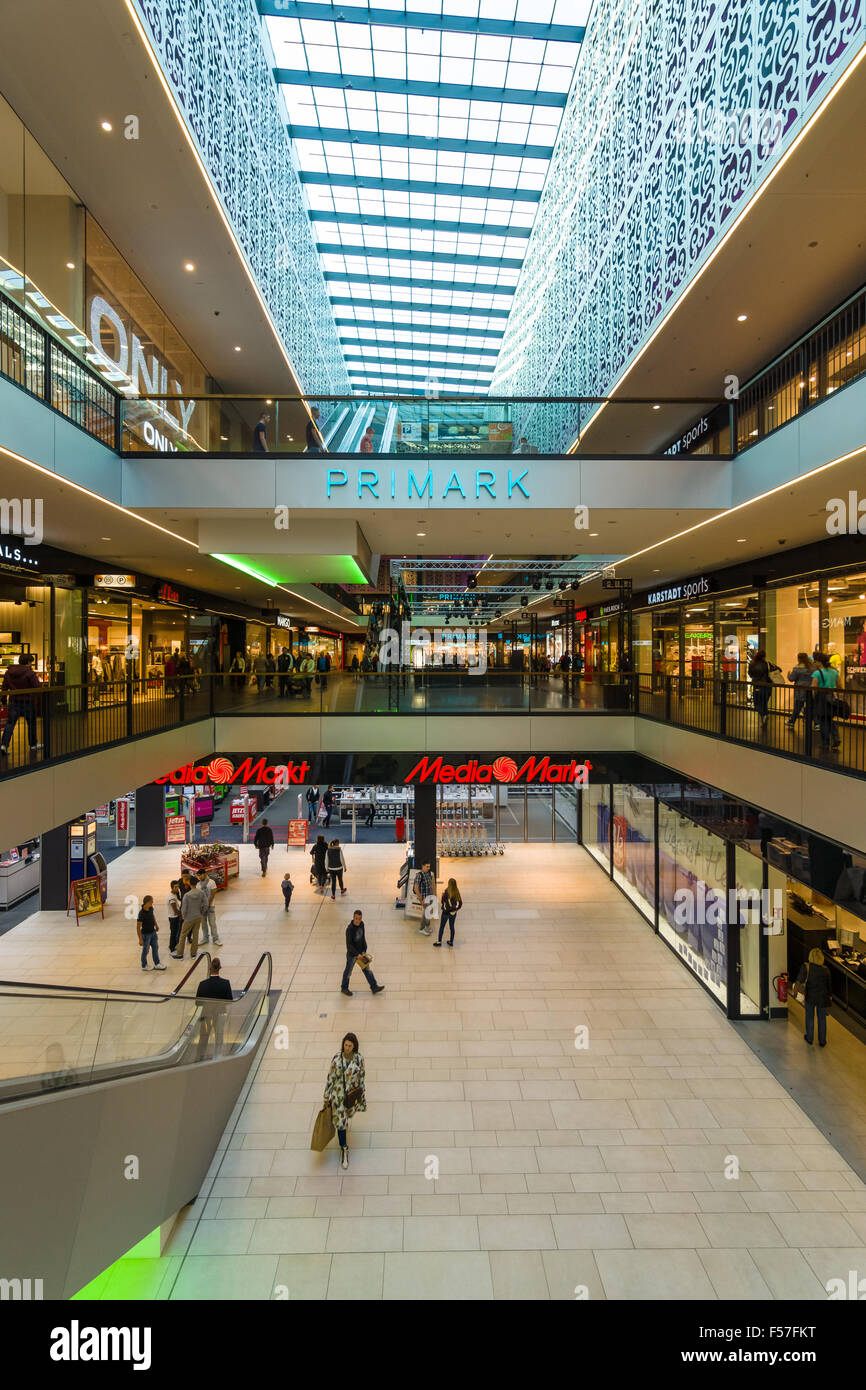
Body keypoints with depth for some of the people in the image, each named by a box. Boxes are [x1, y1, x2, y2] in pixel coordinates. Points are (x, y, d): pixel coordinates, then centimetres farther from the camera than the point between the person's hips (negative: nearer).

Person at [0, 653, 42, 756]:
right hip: (27, 701, -4)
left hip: (14, 701, 4)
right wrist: (36, 678, 7)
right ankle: (33, 745, 21)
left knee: (10, 723, 3)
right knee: (31, 723, 11)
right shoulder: (29, 672, -13)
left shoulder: (9, 672, 6)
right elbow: (36, 687, -12)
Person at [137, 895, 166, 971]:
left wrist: (156, 925, 23)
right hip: (146, 934, -7)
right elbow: (138, 927, -23)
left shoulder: (151, 908, -7)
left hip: (153, 932, 7)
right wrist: (140, 939, -22)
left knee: (155, 948, 16)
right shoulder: (141, 913, -28)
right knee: (145, 950, 11)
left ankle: (156, 964, 29)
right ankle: (144, 966, 30)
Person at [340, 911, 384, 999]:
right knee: (348, 971, 13)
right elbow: (349, 944, -24)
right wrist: (358, 954, -23)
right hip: (352, 954, -6)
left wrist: (364, 950, 5)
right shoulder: (350, 929, -27)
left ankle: (374, 987, 23)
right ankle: (344, 988, 34)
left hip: (360, 952, 6)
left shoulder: (361, 924, -6)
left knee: (367, 969, 13)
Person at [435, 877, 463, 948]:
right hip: (453, 913, 4)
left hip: (446, 912, -4)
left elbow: (443, 901, -13)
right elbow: (460, 903, 0)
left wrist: (442, 895, 3)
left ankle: (439, 941, 15)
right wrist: (456, 909, 12)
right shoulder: (457, 892, -5)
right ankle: (451, 942, 23)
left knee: (441, 927, 10)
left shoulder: (447, 892, -18)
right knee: (452, 927, 16)